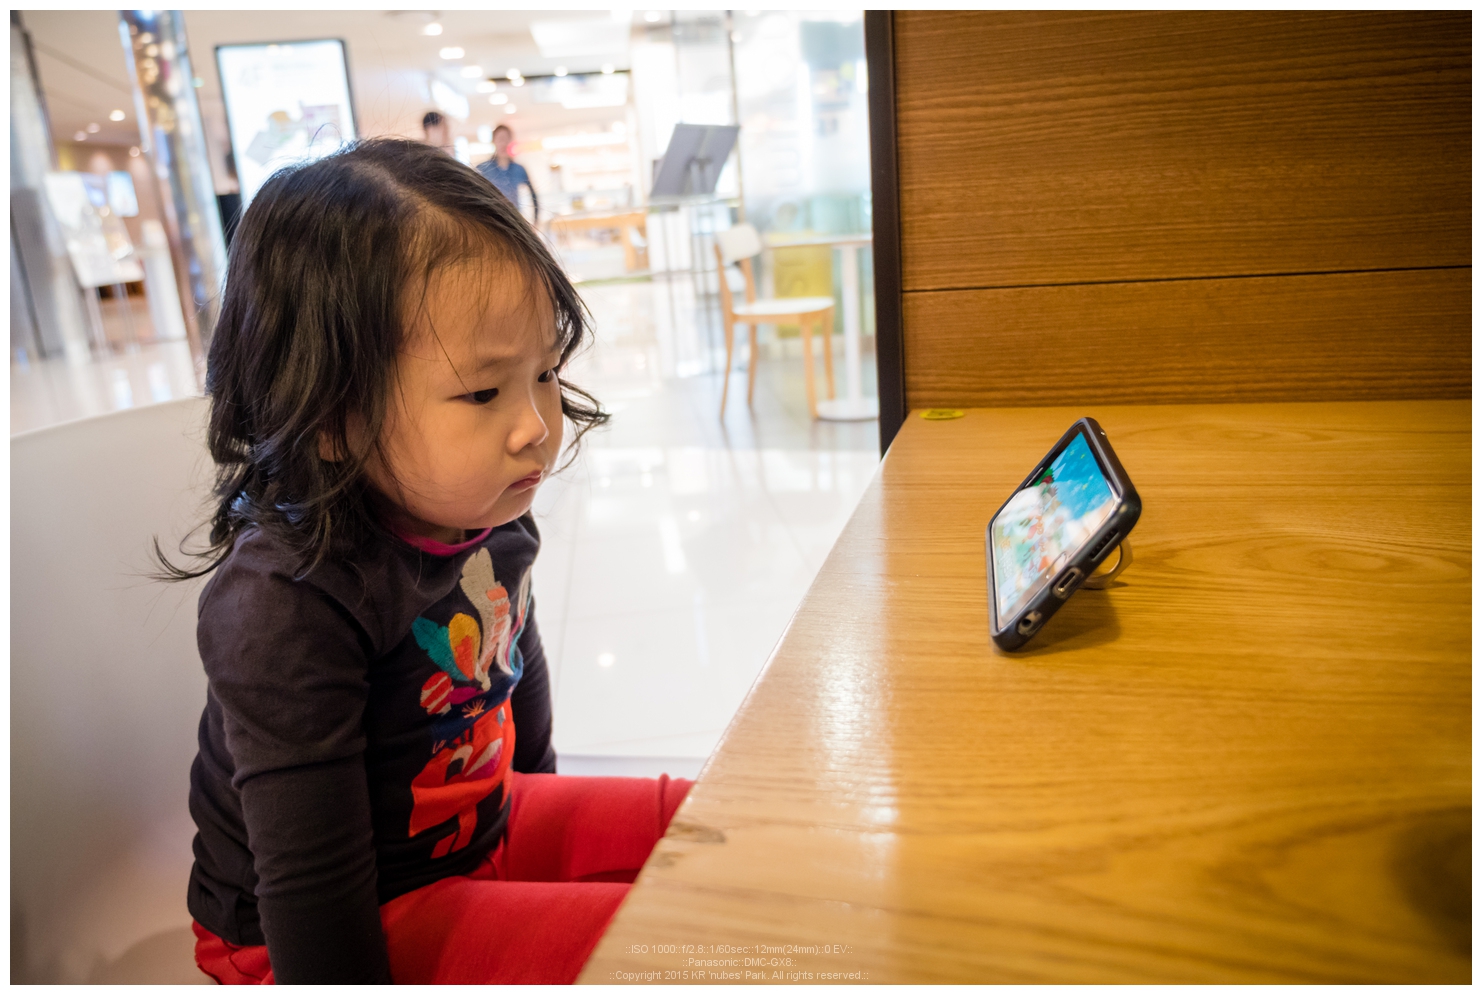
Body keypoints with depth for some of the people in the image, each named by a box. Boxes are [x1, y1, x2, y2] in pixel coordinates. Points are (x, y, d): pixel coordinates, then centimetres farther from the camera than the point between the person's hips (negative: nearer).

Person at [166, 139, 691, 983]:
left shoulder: (487, 516, -9)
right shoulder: (284, 604, -33)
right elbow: (309, 878, -28)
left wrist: (546, 816, 24)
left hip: (484, 824, 7)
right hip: (370, 919, -7)